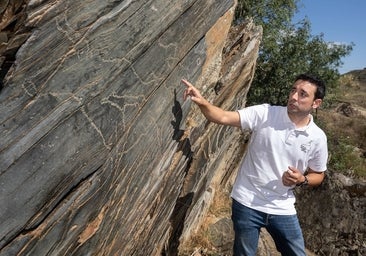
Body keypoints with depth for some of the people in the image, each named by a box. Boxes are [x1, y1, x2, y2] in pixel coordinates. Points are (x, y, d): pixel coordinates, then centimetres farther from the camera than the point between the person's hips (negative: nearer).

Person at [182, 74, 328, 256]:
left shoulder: (318, 137, -3)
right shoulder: (265, 113, -11)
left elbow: (318, 175, 10)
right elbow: (224, 117, -20)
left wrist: (302, 180, -12)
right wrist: (201, 102, -37)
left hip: (282, 209, 3)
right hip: (247, 204, -2)